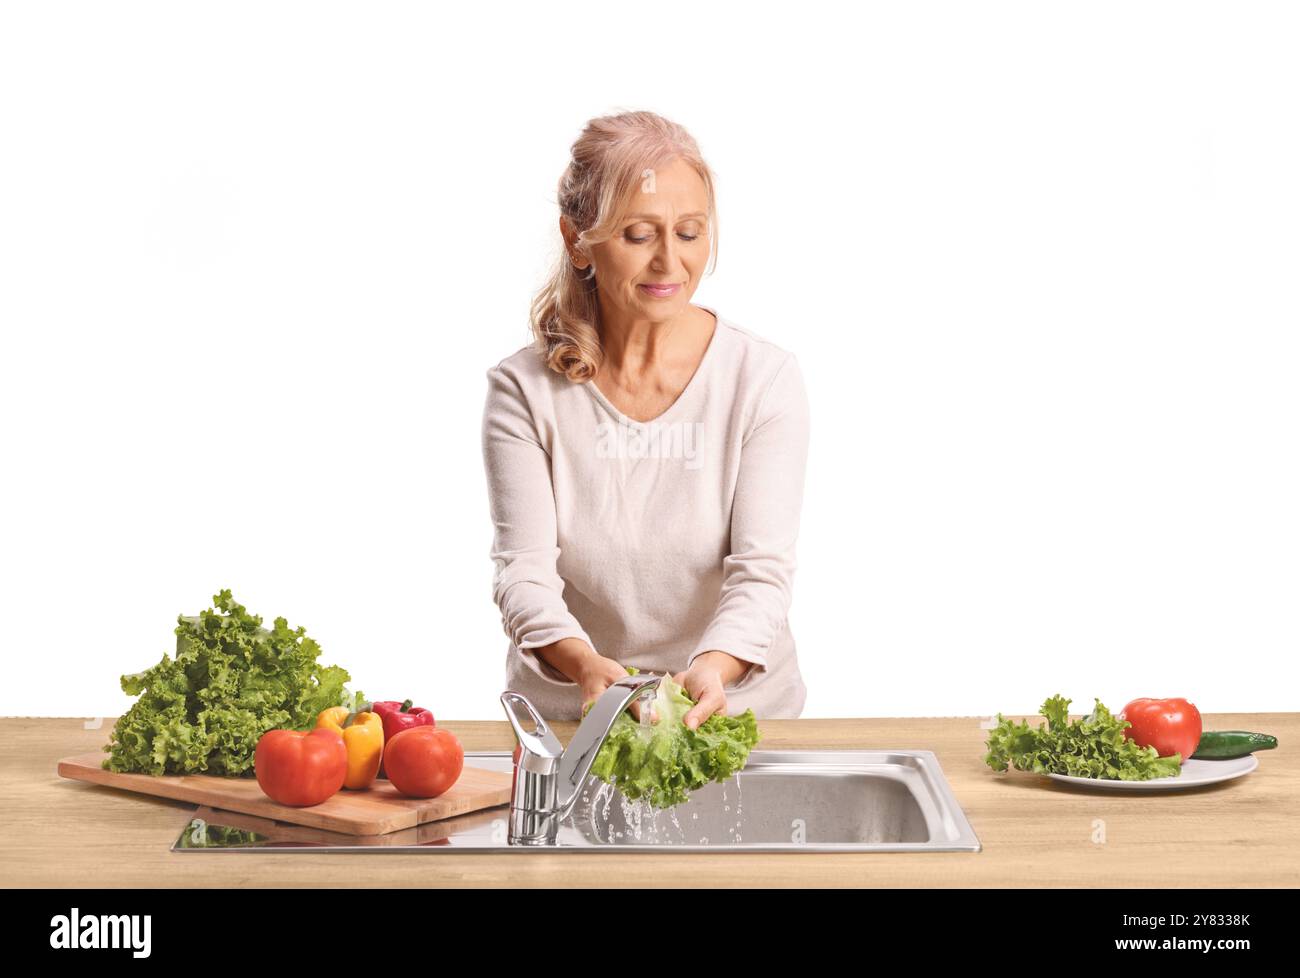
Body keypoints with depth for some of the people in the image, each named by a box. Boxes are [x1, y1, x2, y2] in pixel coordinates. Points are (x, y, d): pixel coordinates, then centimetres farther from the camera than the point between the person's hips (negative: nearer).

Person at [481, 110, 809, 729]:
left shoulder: (763, 377, -2)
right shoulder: (526, 391, -2)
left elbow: (762, 567, -10)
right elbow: (524, 569, -10)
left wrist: (712, 667, -31)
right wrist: (585, 664, -32)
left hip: (737, 710, 0)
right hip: (567, 717, 0)